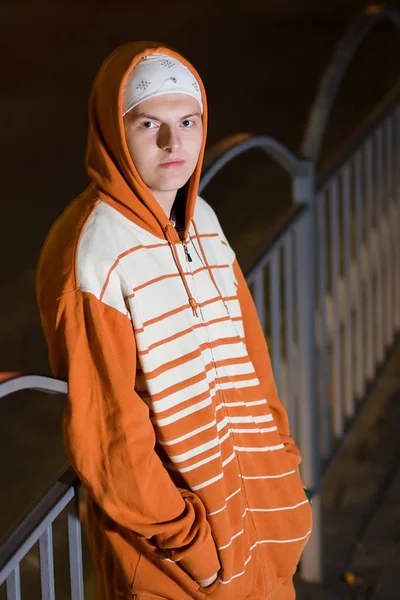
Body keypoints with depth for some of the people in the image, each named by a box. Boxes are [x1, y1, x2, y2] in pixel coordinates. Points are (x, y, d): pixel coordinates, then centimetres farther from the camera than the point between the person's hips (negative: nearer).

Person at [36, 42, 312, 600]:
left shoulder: (202, 220, 0)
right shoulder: (90, 255, -23)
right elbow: (105, 429, -21)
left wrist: (277, 465, 6)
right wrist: (186, 538, -17)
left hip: (249, 494, 7)